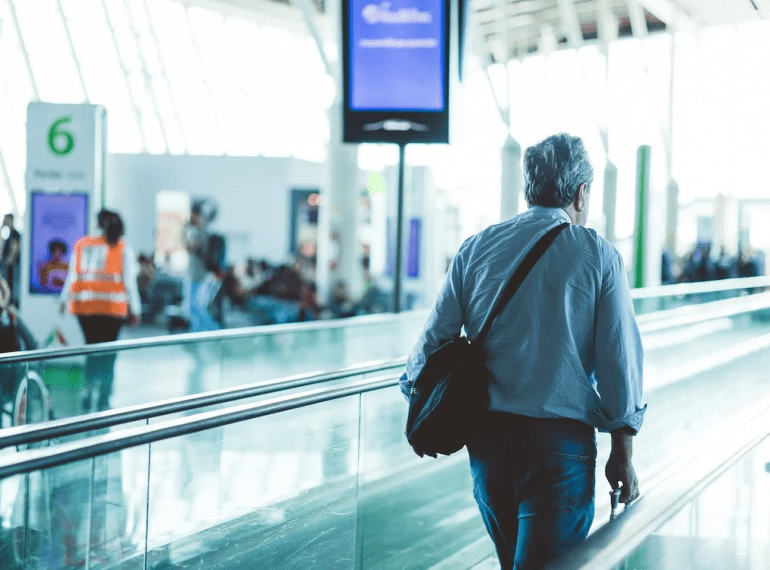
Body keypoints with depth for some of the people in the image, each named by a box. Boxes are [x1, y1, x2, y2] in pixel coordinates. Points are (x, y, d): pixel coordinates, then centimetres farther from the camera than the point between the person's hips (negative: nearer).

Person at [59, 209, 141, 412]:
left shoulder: (81, 245, 8)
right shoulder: (123, 248, 2)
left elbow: (73, 276, 11)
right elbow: (129, 281, 0)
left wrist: (65, 300, 21)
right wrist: (135, 309, 3)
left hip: (84, 305, 2)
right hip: (112, 306, -2)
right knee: (108, 352, 3)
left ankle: (89, 385, -6)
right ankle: (103, 399, -1)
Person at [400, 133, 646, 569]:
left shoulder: (476, 248, 6)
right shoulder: (598, 256, -1)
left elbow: (435, 338, 4)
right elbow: (620, 358, -4)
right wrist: (623, 455, 2)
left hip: (486, 433, 4)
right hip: (561, 437, -4)